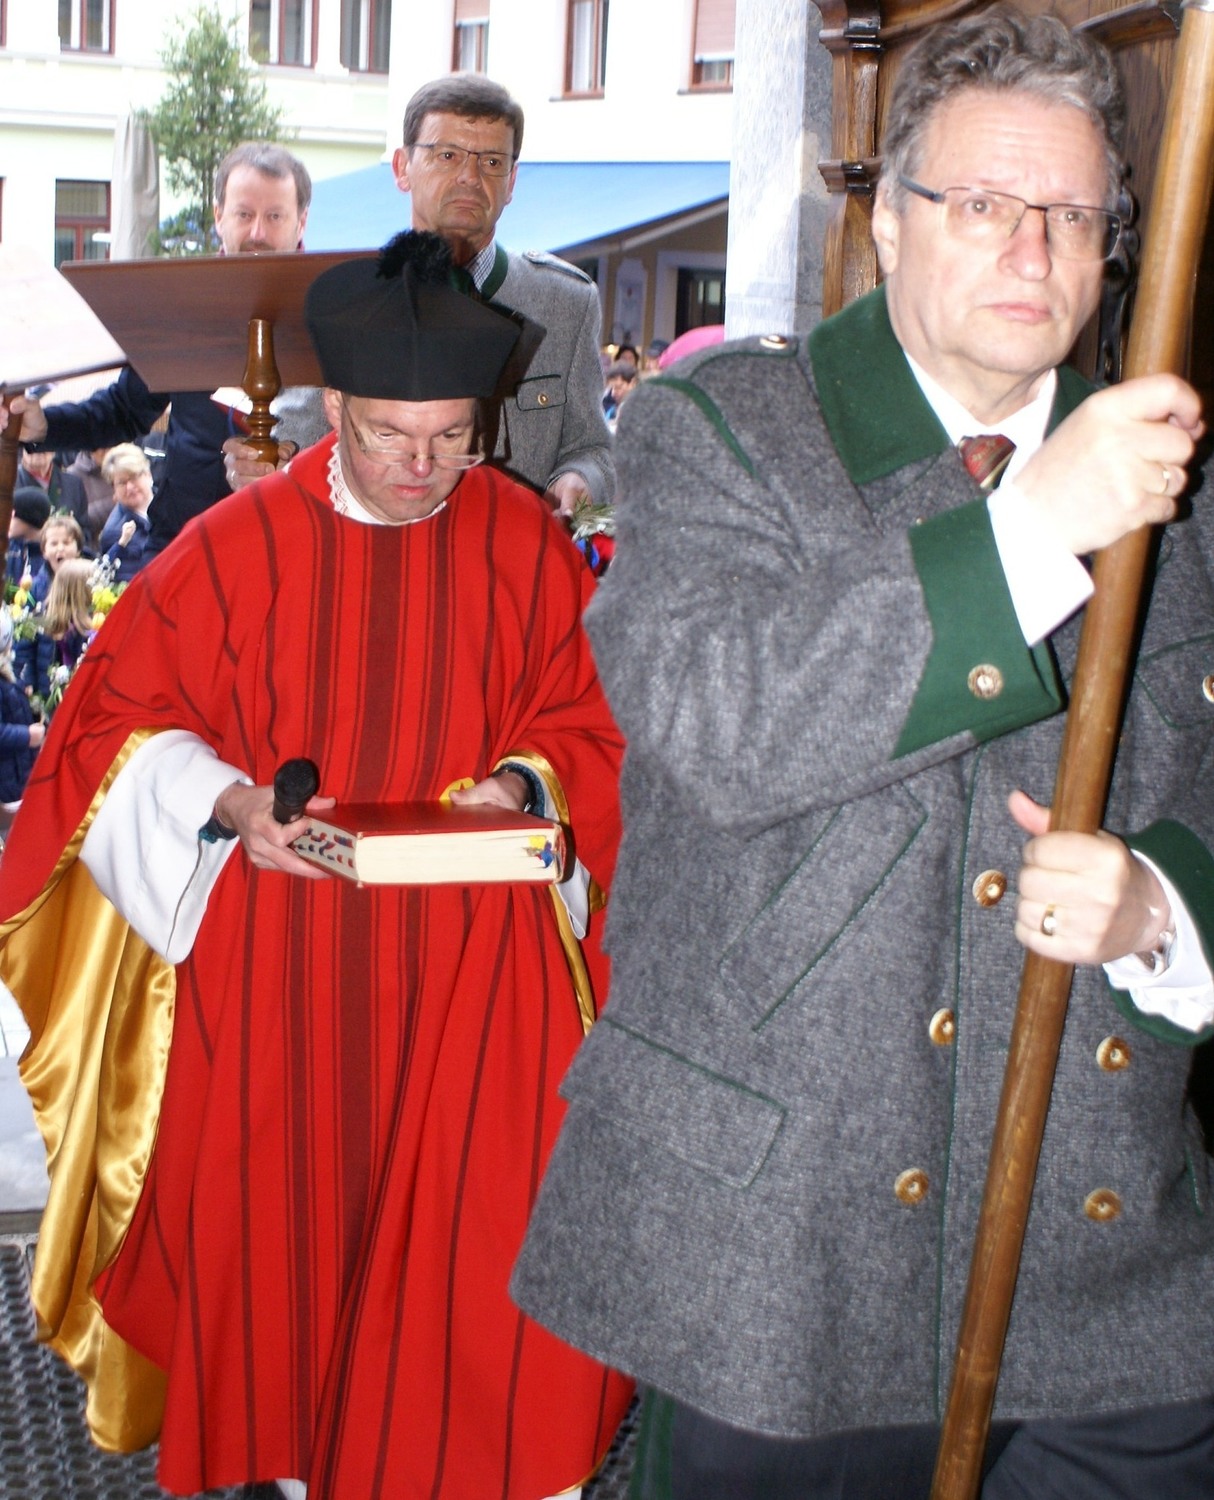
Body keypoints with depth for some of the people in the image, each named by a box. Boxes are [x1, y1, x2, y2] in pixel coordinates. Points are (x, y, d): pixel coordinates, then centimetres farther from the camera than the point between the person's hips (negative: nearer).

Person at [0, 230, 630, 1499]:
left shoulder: (526, 542, 0)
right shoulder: (236, 546, -3)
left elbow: (585, 721, 6)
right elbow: (121, 716, 0)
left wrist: (523, 785, -15)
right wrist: (228, 801, -17)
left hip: (471, 958, 0)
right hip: (270, 960, 0)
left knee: (481, 1212, -2)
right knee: (276, 1204, 8)